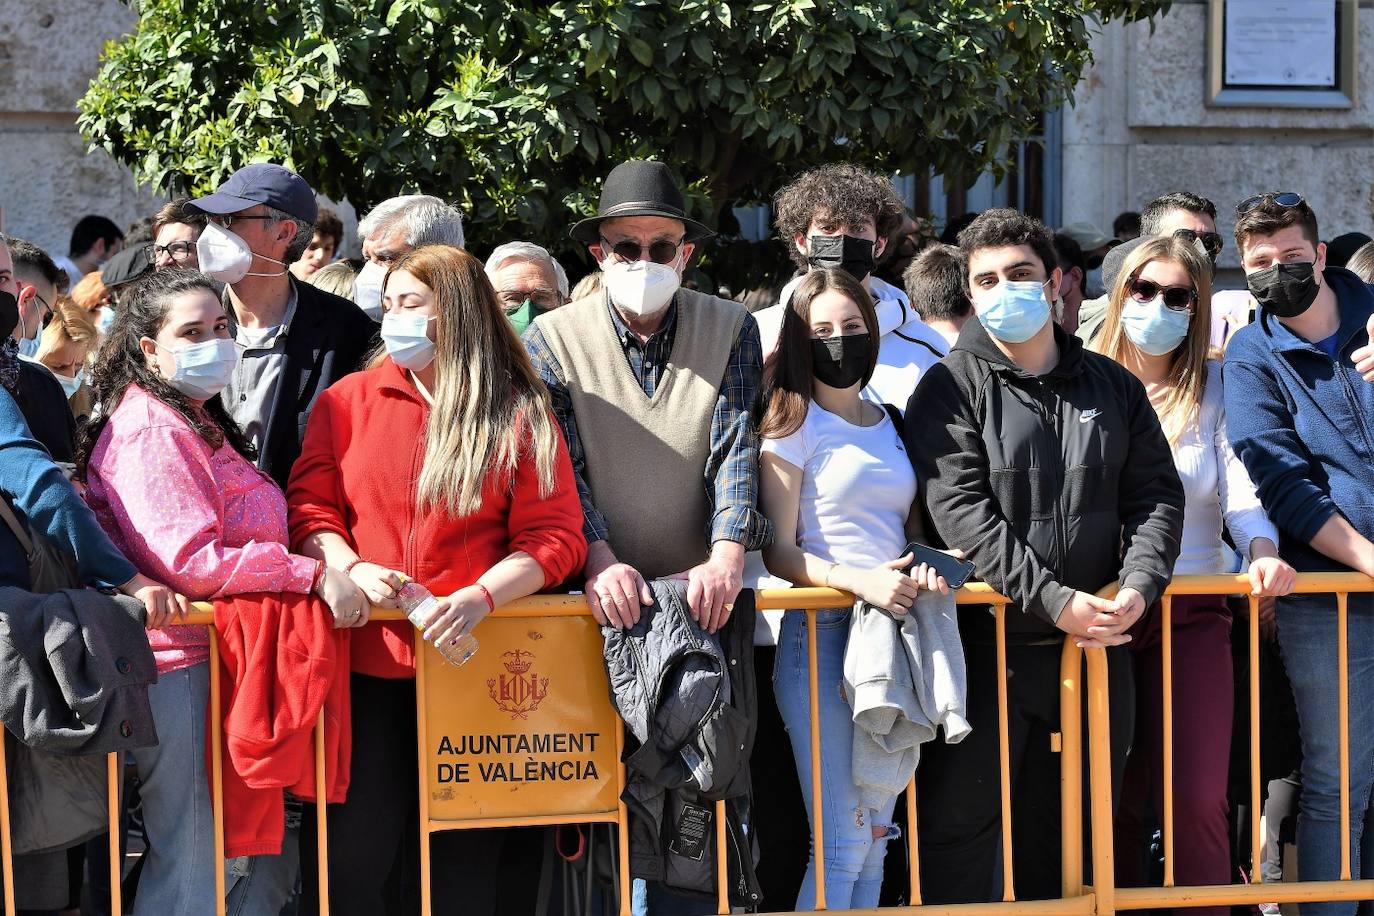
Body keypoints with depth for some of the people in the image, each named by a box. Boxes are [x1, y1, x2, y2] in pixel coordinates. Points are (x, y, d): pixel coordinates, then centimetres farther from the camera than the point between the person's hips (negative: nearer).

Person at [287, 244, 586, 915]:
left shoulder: (522, 415, 4)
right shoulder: (348, 401, 10)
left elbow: (554, 537, -2)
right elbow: (309, 505, 7)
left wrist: (482, 596, -18)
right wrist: (348, 568, -13)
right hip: (366, 660, 1)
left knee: (464, 861, 7)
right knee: (349, 858, -2)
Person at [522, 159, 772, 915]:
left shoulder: (730, 331, 3)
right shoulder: (552, 340, 0)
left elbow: (737, 450, -7)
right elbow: (561, 466, -9)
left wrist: (726, 558, -23)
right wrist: (600, 561, -25)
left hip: (697, 598, 1)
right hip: (601, 599, 0)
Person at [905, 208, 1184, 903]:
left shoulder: (1113, 387, 12)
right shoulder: (951, 390, -3)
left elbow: (1156, 495, 9)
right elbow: (961, 512, -13)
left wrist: (1138, 585, -11)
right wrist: (1055, 602, -21)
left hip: (1097, 644, 4)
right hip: (988, 646, -4)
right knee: (961, 823, -3)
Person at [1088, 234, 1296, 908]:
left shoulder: (1215, 388, 7)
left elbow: (1241, 486, -2)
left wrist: (1263, 549, -22)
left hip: (1191, 614, 0)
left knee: (1196, 800, -7)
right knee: (1114, 801, 4)